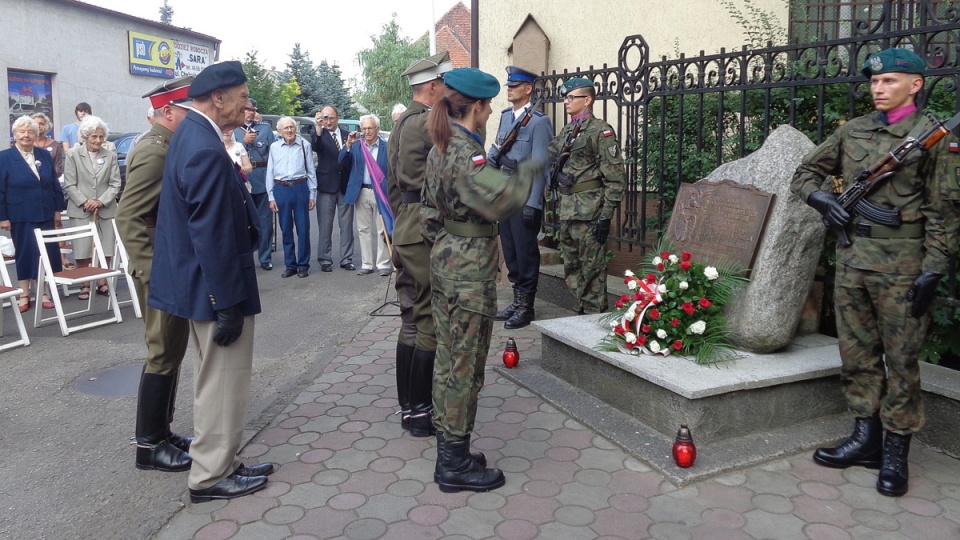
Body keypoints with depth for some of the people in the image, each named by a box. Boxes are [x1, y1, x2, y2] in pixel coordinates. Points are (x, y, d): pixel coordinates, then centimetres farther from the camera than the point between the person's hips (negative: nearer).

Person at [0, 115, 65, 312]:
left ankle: (43, 292, 15)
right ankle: (24, 295, 17)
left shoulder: (45, 155, 8)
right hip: (21, 218, -3)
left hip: (45, 215, 3)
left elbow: (55, 185, 12)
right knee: (24, 254, 6)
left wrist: (58, 209, 8)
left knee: (47, 253, 4)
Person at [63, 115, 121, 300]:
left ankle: (102, 283, 16)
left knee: (105, 250, 5)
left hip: (106, 210, 2)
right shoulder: (73, 154, 1)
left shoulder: (111, 156, 4)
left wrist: (101, 201, -12)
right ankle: (85, 285, 11)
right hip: (80, 210, -1)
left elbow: (115, 184, 1)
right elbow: (69, 185, -1)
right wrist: (84, 202, -13)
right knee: (83, 250, 1)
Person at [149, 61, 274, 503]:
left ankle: (219, 462, 34)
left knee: (216, 380, 20)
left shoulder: (191, 133, 8)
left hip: (204, 284, 11)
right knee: (223, 381, 3)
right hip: (216, 287, -11)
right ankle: (211, 476, 18)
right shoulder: (207, 151, -23)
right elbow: (212, 237, -24)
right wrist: (228, 305, -21)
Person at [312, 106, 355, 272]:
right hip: (326, 185, -3)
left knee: (346, 225, 7)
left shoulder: (347, 135, 8)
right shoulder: (320, 135, -2)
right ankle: (325, 260, 11)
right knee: (325, 226, 3)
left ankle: (346, 259, 15)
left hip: (345, 185, 3)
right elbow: (316, 147, -26)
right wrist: (319, 128, -38)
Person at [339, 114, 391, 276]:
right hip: (361, 193, 3)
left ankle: (383, 264, 7)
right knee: (364, 230, 8)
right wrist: (348, 145, -14)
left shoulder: (386, 147, -1)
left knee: (382, 230, 0)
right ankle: (367, 264, 16)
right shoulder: (356, 146, 7)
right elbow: (343, 163, -1)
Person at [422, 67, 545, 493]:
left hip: (444, 261, 10)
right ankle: (456, 465, 12)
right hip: (470, 269, -10)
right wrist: (526, 174, -19)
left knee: (448, 358, 16)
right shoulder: (465, 151, -18)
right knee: (465, 363, 0)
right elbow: (499, 201, -34)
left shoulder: (439, 149, 12)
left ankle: (448, 451, 29)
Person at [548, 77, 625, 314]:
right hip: (567, 210, 8)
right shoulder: (566, 131, 16)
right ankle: (581, 312, 26)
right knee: (571, 268, 13)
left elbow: (614, 177, -13)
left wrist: (606, 215, -17)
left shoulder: (601, 131, -9)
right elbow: (550, 162, 21)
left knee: (591, 268, -1)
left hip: (589, 212, -8)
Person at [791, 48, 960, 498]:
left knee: (900, 359, 3)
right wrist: (823, 200, -4)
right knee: (857, 354, 11)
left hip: (900, 263, -5)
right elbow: (805, 173, 17)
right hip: (852, 258, 5)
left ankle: (895, 455, 14)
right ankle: (866, 439, 24)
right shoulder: (852, 131, 10)